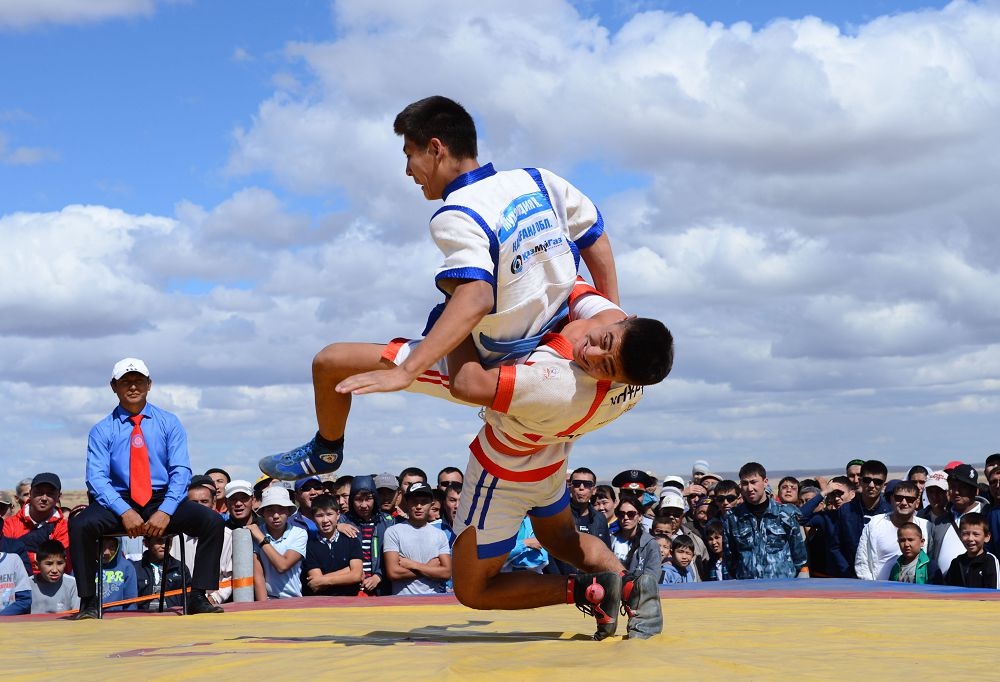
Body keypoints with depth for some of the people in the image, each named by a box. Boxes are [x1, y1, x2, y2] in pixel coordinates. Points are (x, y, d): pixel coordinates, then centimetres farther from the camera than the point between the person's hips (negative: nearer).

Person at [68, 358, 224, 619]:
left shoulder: (169, 423, 7)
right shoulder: (102, 430, 5)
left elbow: (181, 471, -1)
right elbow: (97, 478, -5)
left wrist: (165, 512, -17)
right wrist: (125, 512, -22)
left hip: (163, 501, 1)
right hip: (119, 502, -1)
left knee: (213, 522, -24)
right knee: (79, 525, -30)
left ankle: (198, 597, -20)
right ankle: (88, 602, -20)